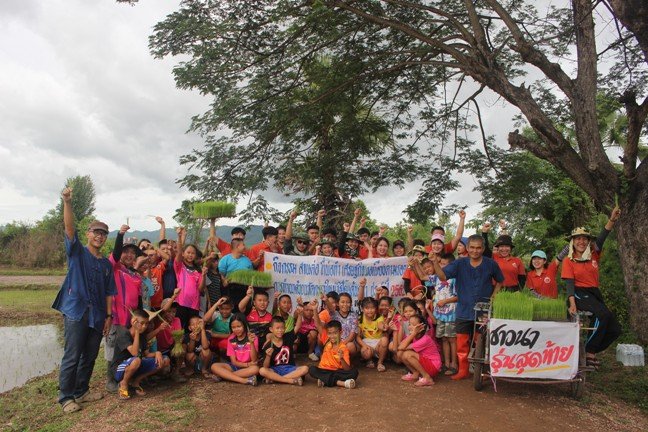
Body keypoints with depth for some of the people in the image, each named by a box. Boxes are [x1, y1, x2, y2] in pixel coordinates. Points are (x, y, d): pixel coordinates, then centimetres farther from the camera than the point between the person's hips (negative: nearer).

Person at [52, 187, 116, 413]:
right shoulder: (77, 252, 1)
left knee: (90, 357, 12)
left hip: (97, 316, 5)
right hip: (76, 312, -5)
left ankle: (81, 391, 27)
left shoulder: (106, 263, 13)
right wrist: (67, 202, -31)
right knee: (72, 357, -2)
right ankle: (66, 397, 11)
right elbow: (69, 227, -16)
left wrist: (109, 316, 6)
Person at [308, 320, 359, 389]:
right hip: (325, 370, 1)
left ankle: (325, 380, -30)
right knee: (312, 369, -30)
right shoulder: (326, 341, -3)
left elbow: (347, 369, -17)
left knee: (354, 372, -27)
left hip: (338, 371, -1)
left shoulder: (344, 347, -10)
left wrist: (341, 359, -35)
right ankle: (340, 383, -32)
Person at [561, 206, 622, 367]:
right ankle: (589, 352, -21)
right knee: (604, 314, -31)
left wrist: (612, 220, -30)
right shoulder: (568, 261, -1)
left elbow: (601, 239, -11)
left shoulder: (594, 255, 7)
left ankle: (590, 352, 14)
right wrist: (572, 304, -24)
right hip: (579, 293, -5)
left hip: (595, 293, 6)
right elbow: (569, 283, -9)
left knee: (615, 329, -3)